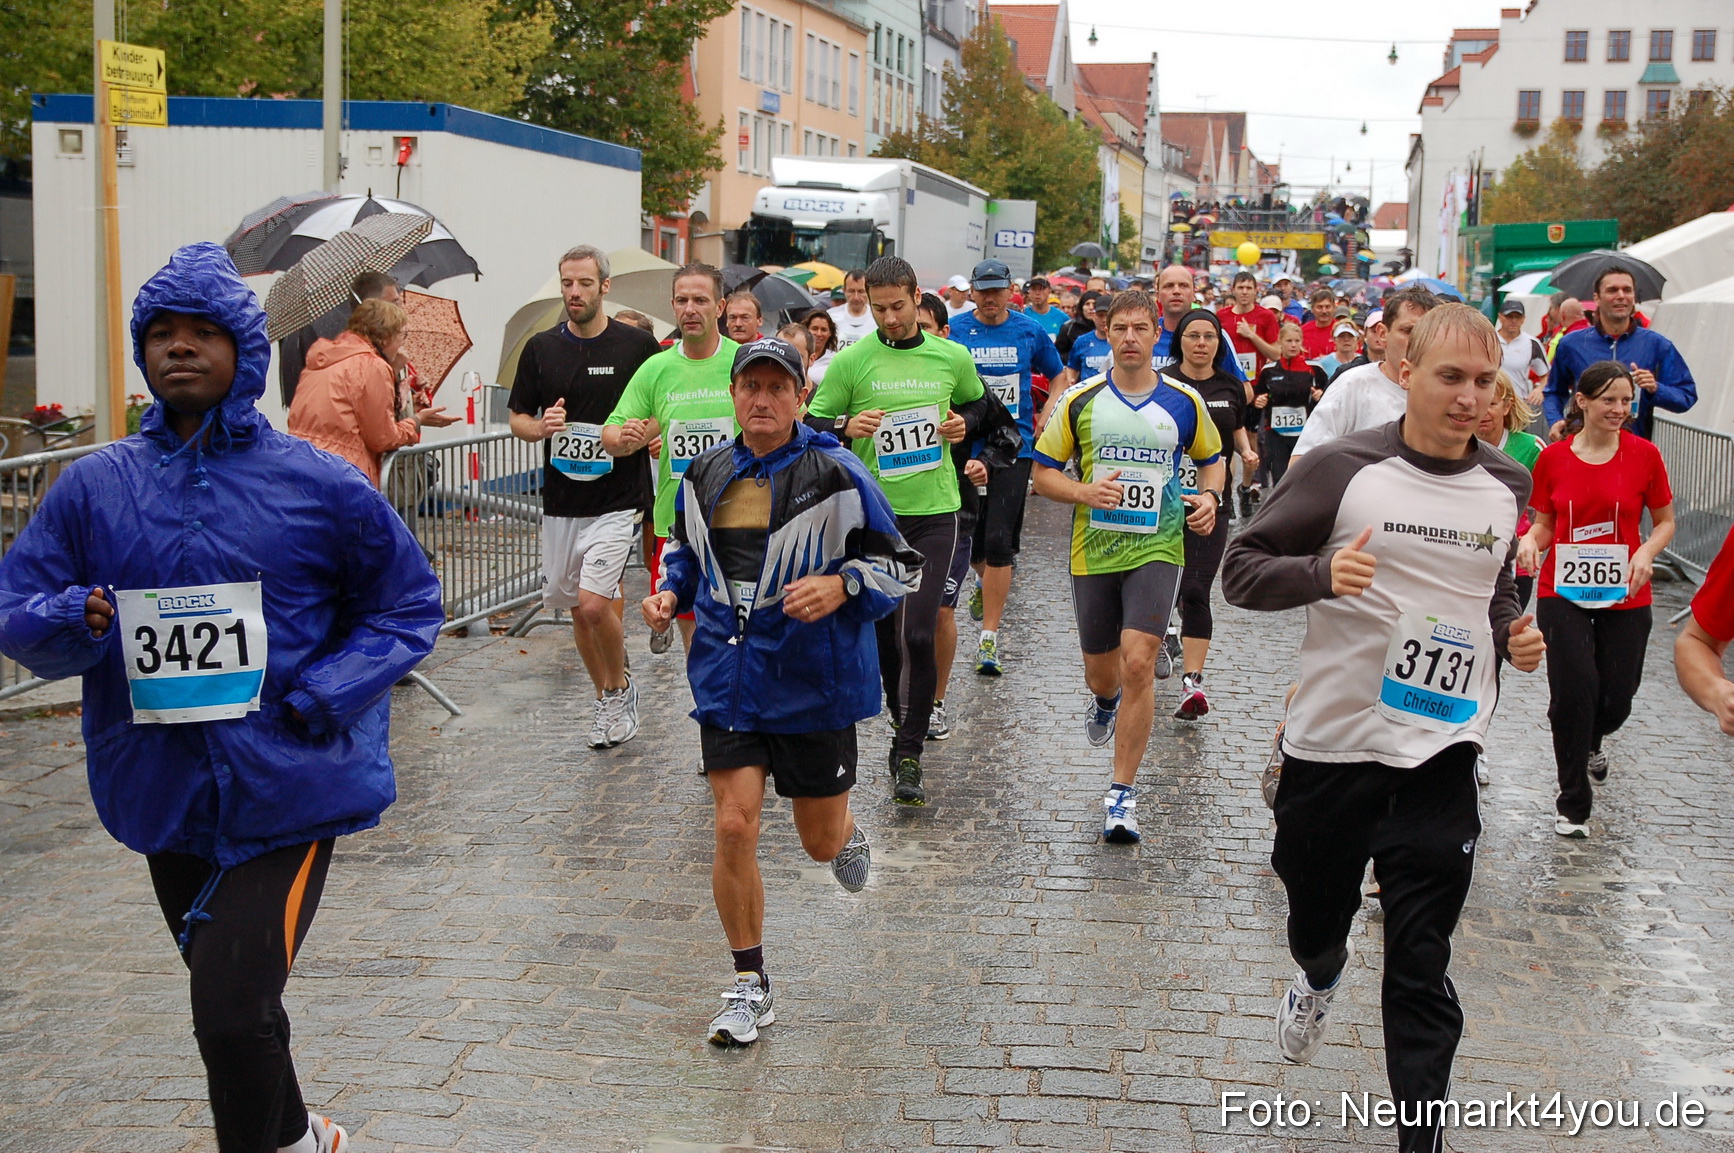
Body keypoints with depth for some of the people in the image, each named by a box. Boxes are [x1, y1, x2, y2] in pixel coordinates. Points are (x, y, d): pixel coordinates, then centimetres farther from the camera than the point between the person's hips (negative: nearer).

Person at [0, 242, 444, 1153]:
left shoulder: (316, 484, -4)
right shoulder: (94, 486, 2)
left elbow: (408, 605, 2)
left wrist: (327, 696, -12)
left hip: (286, 792, -4)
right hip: (166, 795, 4)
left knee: (234, 1011, -15)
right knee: (229, 1003, 22)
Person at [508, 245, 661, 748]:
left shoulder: (638, 346, -4)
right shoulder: (541, 348, 5)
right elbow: (517, 419, 11)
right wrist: (541, 427, -11)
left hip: (617, 500, -4)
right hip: (560, 500, 4)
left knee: (594, 604, -15)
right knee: (576, 609, 12)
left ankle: (619, 686, 12)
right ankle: (607, 699, 31)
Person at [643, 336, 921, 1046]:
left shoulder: (836, 475, -8)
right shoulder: (705, 474, 4)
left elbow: (901, 567, -4)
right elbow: (685, 547, 23)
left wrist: (841, 586, -22)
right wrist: (671, 592, 3)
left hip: (815, 681, -2)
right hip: (726, 678, 2)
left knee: (820, 840, 10)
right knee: (734, 828, -7)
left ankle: (847, 833, 51)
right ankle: (749, 987, 9)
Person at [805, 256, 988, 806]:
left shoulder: (952, 358, 4)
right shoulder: (850, 361, -1)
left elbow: (978, 404, 23)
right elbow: (812, 425, 3)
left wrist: (963, 425, 2)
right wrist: (847, 426, -17)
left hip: (935, 512, -1)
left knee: (918, 633, -11)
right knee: (884, 631, 11)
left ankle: (908, 755, -5)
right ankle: (904, 719, 35)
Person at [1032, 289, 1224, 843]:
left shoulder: (1185, 402, 2)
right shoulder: (1081, 400, 0)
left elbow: (1211, 459, 18)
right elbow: (1043, 472, 3)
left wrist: (1209, 496, -3)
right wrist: (1085, 493, -16)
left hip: (1157, 548, -1)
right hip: (1093, 549, 1)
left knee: (1138, 663, -16)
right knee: (1101, 670, 13)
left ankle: (1122, 792, -5)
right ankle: (1105, 701, 54)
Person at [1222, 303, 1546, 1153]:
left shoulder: (1508, 487, 4)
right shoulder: (1342, 469, -9)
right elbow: (1239, 570, -6)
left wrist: (1512, 636, 1)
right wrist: (1322, 574, -25)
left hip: (1443, 757, 1)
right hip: (1331, 745, -1)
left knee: (1420, 972, 1)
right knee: (1315, 917, 20)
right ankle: (1319, 980, 55)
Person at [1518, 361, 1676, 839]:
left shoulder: (1644, 455, -3)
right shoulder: (1553, 458, -2)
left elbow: (1665, 522, 6)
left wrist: (1645, 553, -13)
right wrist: (1531, 541, -14)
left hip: (1625, 595, 1)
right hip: (1563, 591, -1)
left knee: (1617, 696, 5)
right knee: (1573, 690, -11)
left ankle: (1592, 739, 45)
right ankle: (1573, 804, 4)